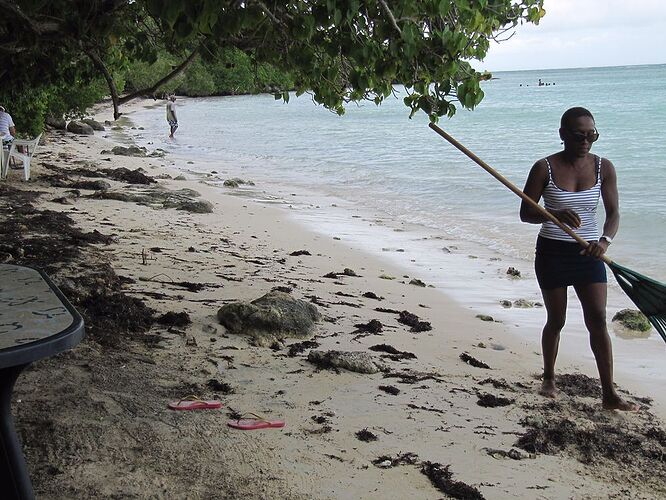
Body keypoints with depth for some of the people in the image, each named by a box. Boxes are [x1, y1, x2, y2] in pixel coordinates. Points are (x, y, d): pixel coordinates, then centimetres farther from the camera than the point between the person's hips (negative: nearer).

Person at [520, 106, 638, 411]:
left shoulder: (603, 168, -2)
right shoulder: (545, 168, -9)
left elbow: (613, 213, -5)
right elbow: (526, 213, -7)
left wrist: (605, 240, -26)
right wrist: (556, 215, -27)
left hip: (588, 254, 2)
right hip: (552, 253, -1)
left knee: (598, 320, -6)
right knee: (556, 320, 10)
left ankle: (609, 394, -3)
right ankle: (549, 379, 32)